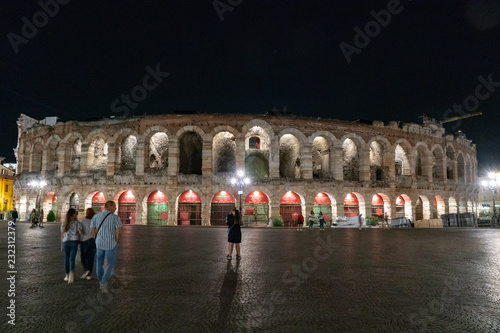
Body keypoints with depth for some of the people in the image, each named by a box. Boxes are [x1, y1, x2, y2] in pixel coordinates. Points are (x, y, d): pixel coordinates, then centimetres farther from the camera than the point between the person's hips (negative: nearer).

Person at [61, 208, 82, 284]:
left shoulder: (63, 223, 6)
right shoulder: (77, 223, -2)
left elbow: (62, 235, 7)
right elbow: (80, 233, -10)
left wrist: (62, 245, 13)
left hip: (66, 242, 2)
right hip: (74, 242, -2)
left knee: (66, 259, 15)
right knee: (72, 259, -4)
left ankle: (67, 275, 23)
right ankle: (71, 272, -27)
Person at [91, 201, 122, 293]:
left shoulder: (96, 216, -1)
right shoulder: (115, 217, -12)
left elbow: (92, 230, 0)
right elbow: (119, 231, -18)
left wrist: (97, 240, 13)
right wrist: (116, 242, -1)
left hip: (99, 244, 3)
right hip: (111, 244, -3)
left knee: (99, 263, 22)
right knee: (111, 264, 12)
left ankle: (101, 281, 35)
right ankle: (104, 283, -2)